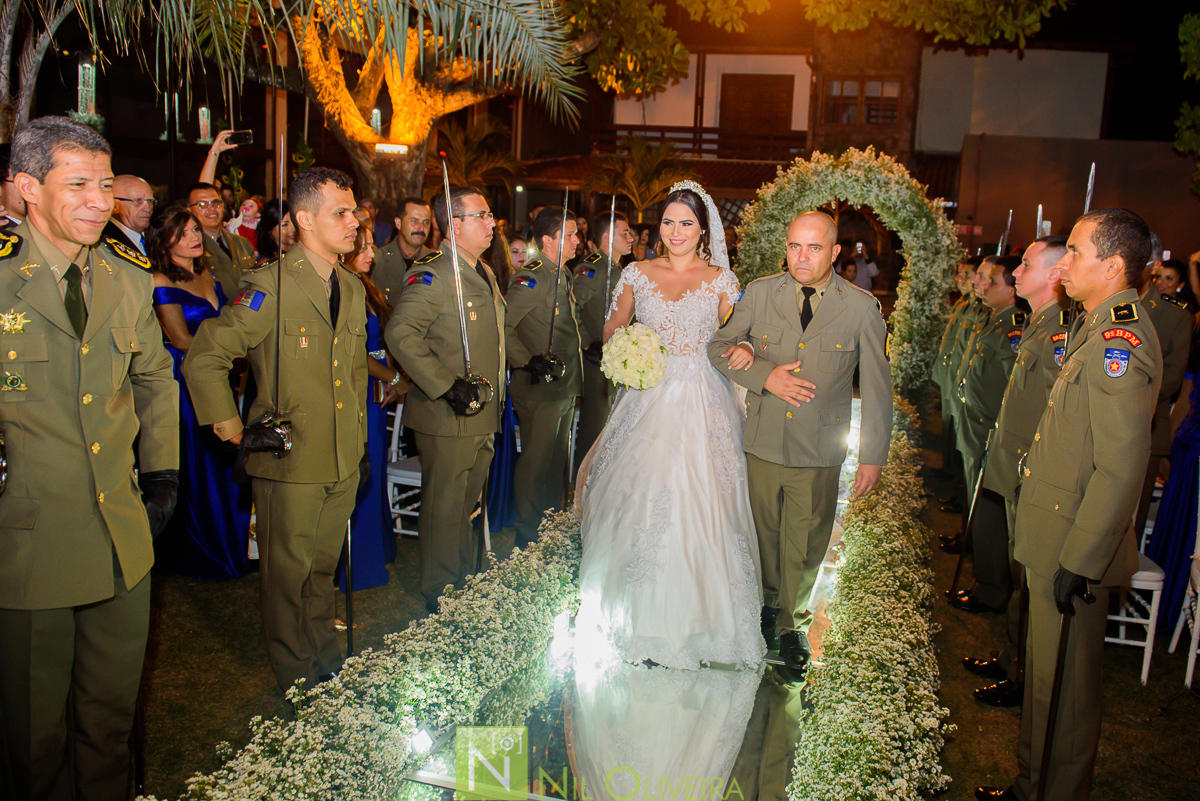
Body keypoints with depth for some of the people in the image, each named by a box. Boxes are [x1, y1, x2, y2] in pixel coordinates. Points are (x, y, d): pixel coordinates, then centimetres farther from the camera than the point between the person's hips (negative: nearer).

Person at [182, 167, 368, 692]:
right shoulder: (271, 288, -15)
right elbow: (203, 359, -14)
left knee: (322, 568, 20)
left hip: (344, 464, 6)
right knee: (288, 575, 9)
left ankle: (329, 665, 37)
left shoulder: (353, 289, 9)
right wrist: (235, 432, -11)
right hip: (290, 465, -6)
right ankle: (296, 682, 27)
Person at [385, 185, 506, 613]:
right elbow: (400, 334, -27)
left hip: (483, 416, 9)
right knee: (444, 510, 3)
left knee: (467, 504, 20)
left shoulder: (485, 273, 15)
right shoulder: (432, 273, -16)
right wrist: (447, 386, -28)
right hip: (447, 419, -9)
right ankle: (442, 602, 18)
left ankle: (468, 584, 34)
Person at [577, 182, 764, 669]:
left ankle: (690, 613, 14)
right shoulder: (637, 274, 8)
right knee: (637, 497, 1)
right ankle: (637, 610, 19)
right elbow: (613, 328, 14)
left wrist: (743, 349, -17)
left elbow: (735, 337, 6)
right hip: (648, 400, 2)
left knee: (696, 505, -4)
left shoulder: (721, 280, 4)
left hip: (701, 405, -1)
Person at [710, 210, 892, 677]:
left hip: (819, 451, -1)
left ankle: (793, 625, 32)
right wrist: (764, 376, -13)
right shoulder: (760, 293, -2)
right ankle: (770, 601, 42)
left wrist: (873, 456, -1)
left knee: (804, 545, 10)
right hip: (762, 442, 2)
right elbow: (719, 348, 5)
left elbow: (877, 386, -1)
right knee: (765, 532, 17)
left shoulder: (862, 308, -5)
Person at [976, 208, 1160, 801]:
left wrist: (1078, 561, -22)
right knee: (1046, 672, 21)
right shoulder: (1098, 330, 12)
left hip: (1075, 550, -10)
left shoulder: (1120, 340, -20)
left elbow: (1121, 469, -25)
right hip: (1051, 539, 10)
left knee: (1062, 684, 6)